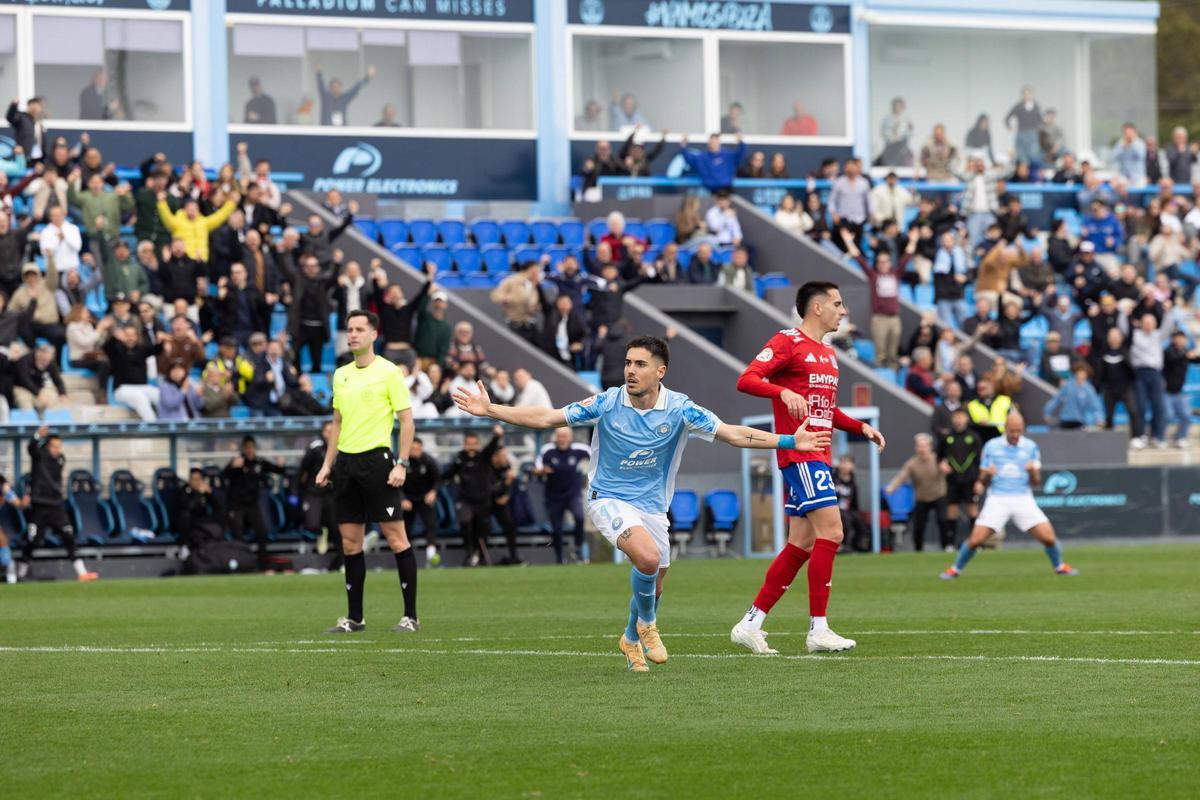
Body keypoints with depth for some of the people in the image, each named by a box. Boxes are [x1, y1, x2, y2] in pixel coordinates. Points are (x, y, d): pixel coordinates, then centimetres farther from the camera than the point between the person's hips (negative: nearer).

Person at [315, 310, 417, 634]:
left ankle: (410, 616, -3)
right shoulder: (341, 375, 14)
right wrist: (328, 464, 15)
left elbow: (407, 420, -6)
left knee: (396, 537, -6)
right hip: (346, 462, 6)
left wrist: (402, 464, -14)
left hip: (376, 459, -6)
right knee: (350, 542, 7)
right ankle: (354, 617, 13)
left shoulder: (388, 372, -4)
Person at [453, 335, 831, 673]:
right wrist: (490, 410, -14)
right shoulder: (607, 403, -13)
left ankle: (631, 639, 42)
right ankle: (647, 623, 0)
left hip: (652, 506, 3)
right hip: (609, 499, -3)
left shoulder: (679, 409, -10)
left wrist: (790, 441, -19)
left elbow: (732, 434, -10)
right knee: (648, 557, -29)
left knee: (652, 588, 10)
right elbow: (546, 418, -8)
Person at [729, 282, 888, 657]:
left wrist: (860, 428, 18)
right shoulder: (788, 342, -6)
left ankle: (750, 624, 11)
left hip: (819, 456, 10)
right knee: (831, 531, -16)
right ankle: (818, 630, -13)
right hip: (799, 453, -10)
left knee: (801, 546, 7)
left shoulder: (828, 354, 22)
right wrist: (784, 392, -33)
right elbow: (746, 380, -17)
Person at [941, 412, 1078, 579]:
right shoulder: (991, 446, 3)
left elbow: (1036, 482, 4)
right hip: (997, 499, 0)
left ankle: (1059, 566, 18)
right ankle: (955, 569, 12)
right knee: (975, 540, -11)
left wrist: (1032, 472, -18)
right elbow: (983, 481, 7)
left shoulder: (1031, 447, 4)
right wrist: (987, 474, -15)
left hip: (1023, 499, 0)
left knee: (1048, 537, -10)